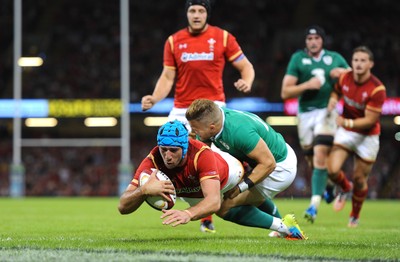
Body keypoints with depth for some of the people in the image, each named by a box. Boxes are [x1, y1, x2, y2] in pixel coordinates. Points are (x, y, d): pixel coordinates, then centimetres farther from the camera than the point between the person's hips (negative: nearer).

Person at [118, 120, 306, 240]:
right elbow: (123, 207, -48)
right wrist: (144, 190, -69)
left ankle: (285, 224, 57)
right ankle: (282, 227, 51)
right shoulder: (153, 162, -43)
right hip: (192, 192, 3)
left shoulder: (202, 155, -50)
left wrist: (188, 214, -82)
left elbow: (214, 201, -63)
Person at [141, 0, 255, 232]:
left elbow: (246, 67, 4)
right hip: (181, 110, 3)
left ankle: (207, 218, -1)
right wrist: (154, 98, -10)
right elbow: (167, 77, 7)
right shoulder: (174, 41, 7)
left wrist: (247, 82, -19)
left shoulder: (223, 37, 1)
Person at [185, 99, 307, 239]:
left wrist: (241, 187, -25)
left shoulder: (239, 131, -37)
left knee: (225, 208, -9)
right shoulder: (216, 115, -12)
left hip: (280, 169, -9)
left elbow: (268, 163, -31)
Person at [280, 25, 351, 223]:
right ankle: (328, 186, 40)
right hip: (305, 114, 2)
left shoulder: (335, 58, 9)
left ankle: (314, 204, -20)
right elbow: (285, 92, -1)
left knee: (320, 156, -18)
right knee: (312, 160, 8)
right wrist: (307, 85, -15)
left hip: (327, 111, -2)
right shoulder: (298, 59, 5)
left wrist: (344, 72, -2)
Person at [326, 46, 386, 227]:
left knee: (359, 180, 5)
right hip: (345, 132, 3)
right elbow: (337, 91, 16)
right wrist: (333, 99, -8)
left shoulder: (377, 89, -23)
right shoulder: (345, 78, -8)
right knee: (332, 170, -15)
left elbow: (370, 120, -21)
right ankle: (345, 189, 21)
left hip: (367, 137, -3)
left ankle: (355, 216, 31)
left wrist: (348, 123, -34)